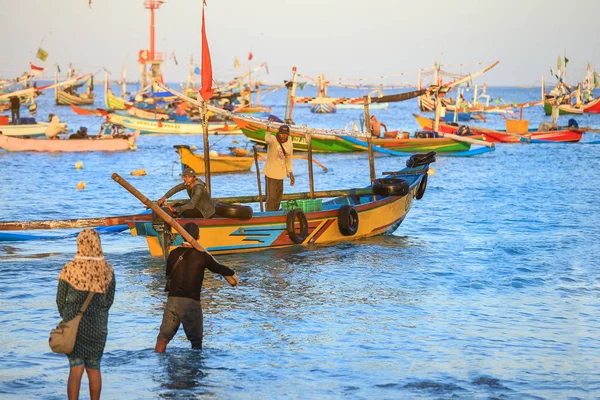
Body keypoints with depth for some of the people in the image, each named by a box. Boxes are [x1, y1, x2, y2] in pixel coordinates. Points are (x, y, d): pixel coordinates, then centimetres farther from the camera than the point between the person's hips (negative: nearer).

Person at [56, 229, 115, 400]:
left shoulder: (70, 269, -13)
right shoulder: (107, 270, -6)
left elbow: (60, 300, -4)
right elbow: (109, 300, 2)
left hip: (74, 326, -2)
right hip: (98, 327, 2)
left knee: (76, 369, 1)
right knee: (94, 368, 13)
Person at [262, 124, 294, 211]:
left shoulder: (289, 143, 0)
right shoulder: (273, 140, -17)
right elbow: (267, 139, -44)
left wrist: (290, 174, 11)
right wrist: (268, 131, -64)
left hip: (281, 174, 6)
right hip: (271, 173, -6)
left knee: (278, 196, 17)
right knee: (271, 197, -8)